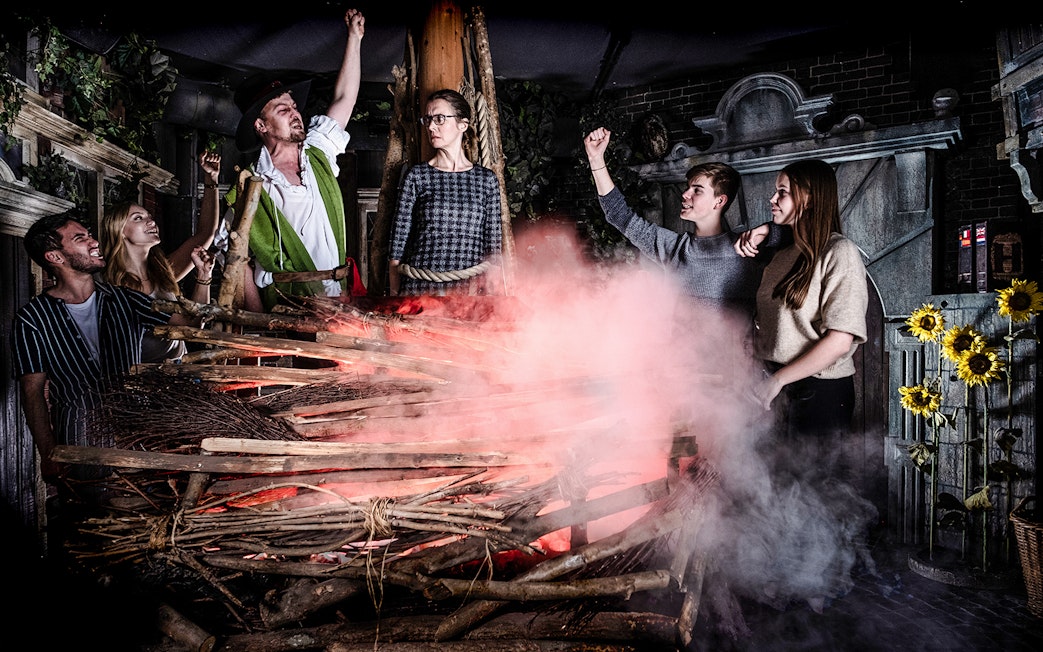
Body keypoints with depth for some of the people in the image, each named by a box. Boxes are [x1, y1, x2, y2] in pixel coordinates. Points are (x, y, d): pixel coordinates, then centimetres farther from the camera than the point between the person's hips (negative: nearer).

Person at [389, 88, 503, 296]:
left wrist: (488, 293, 0)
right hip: (418, 287, -1)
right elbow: (397, 249, 4)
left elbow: (493, 250, 7)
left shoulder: (486, 180, 7)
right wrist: (394, 295, -1)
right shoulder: (416, 176, 5)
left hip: (470, 288, 1)